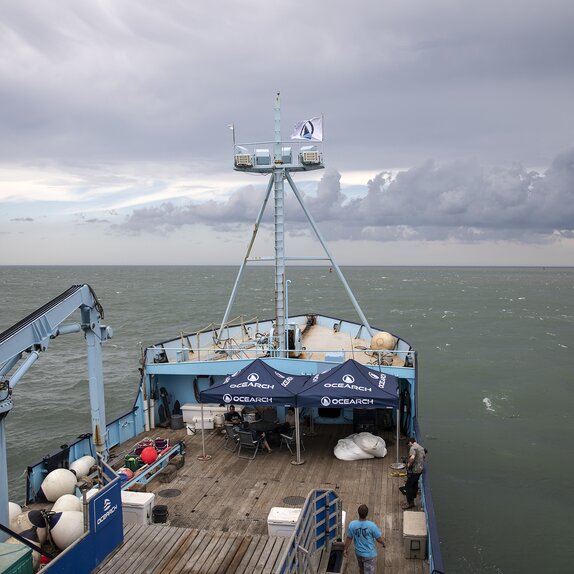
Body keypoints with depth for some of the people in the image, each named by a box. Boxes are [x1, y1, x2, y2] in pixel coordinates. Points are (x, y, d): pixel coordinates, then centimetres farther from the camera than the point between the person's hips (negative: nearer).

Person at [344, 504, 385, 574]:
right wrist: (383, 543, 8)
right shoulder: (372, 525, -28)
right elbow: (379, 539, -14)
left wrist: (346, 549, 11)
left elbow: (349, 538, -6)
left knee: (361, 568, 29)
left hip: (358, 552, 3)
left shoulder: (352, 525, -20)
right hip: (369, 554, -3)